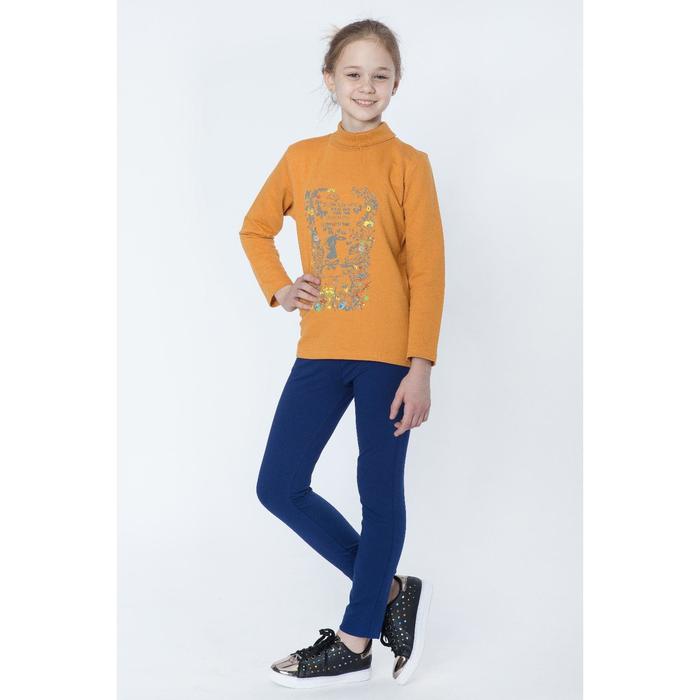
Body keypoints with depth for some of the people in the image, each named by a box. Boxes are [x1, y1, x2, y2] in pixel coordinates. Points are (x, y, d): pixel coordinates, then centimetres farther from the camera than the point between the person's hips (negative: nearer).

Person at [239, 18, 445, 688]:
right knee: (279, 487, 4)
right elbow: (256, 228, 22)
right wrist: (278, 287, 4)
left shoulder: (407, 163, -4)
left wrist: (420, 367, -13)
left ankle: (354, 644, 18)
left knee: (380, 494, 4)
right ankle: (390, 590, 19)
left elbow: (427, 271, -7)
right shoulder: (302, 157, 8)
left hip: (387, 356, -5)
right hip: (320, 351, 5)